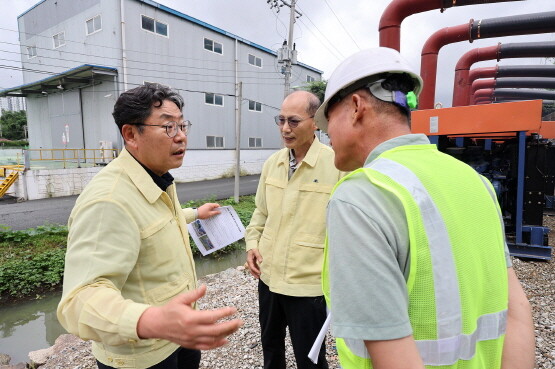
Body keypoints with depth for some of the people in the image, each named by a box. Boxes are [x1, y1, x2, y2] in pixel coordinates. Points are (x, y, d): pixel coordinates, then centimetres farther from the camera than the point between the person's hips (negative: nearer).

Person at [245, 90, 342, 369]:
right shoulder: (272, 163, 3)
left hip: (309, 282, -5)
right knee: (271, 346, 27)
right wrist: (253, 242, 1)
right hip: (268, 275, 6)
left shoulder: (337, 164, -15)